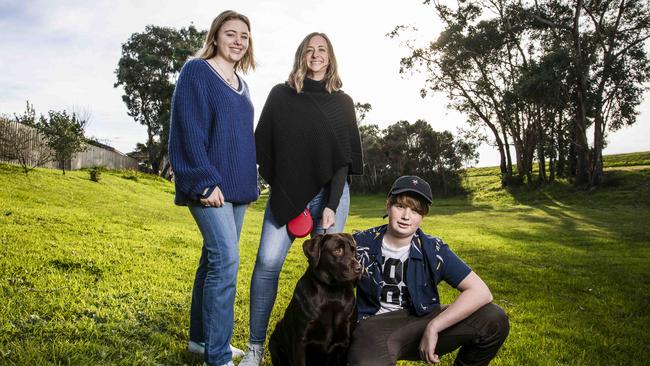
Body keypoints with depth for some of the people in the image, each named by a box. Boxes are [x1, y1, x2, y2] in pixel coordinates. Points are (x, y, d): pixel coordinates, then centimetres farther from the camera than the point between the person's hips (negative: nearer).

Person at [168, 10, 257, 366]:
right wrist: (206, 181, -19)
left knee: (214, 257, 12)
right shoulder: (196, 71, -4)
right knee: (227, 258, -15)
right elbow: (189, 131, -13)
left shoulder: (240, 83, 18)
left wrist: (248, 183, 17)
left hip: (236, 186, 8)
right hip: (210, 184, -8)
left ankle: (200, 337, 24)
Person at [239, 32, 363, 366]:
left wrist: (331, 205, -10)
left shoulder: (342, 103, 8)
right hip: (285, 193, 0)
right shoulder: (280, 95, 7)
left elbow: (345, 156, 0)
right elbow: (263, 144, 5)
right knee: (268, 262, -13)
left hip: (330, 193, 1)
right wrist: (276, 187, -3)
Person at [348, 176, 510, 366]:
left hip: (421, 322, 3)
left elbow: (481, 292, -14)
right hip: (375, 325, -2)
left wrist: (433, 328, -21)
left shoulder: (433, 250, -6)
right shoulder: (361, 243, -4)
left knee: (494, 320, -18)